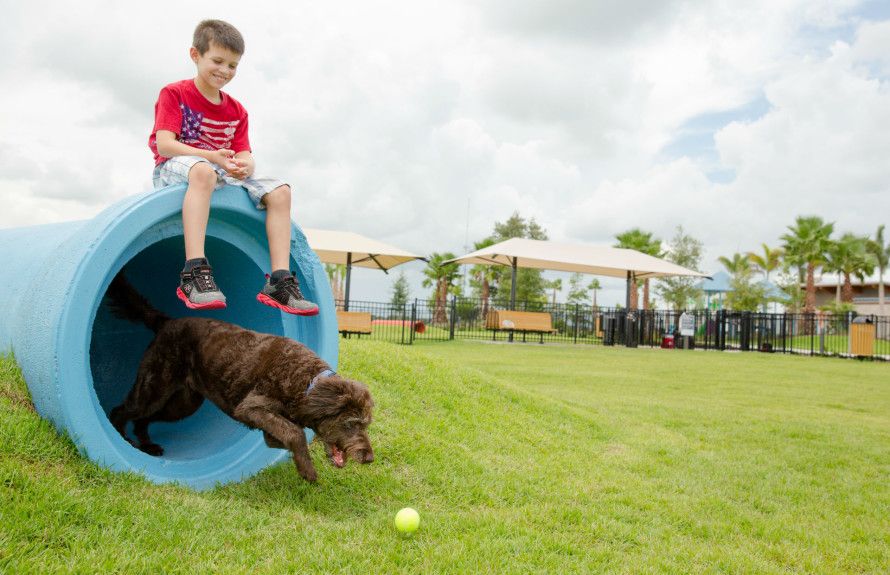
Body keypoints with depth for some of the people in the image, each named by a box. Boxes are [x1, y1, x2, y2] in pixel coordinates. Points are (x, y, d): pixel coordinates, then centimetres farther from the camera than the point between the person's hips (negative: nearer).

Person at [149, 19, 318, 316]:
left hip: (224, 173, 6)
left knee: (279, 191, -15)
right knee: (203, 171, -42)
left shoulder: (237, 111, 16)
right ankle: (194, 272, -51)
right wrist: (212, 157, -30)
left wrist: (244, 165, -24)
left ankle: (279, 281, -23)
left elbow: (244, 154, 4)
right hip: (174, 169, -6)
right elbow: (164, 145, -14)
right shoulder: (174, 94, 0)